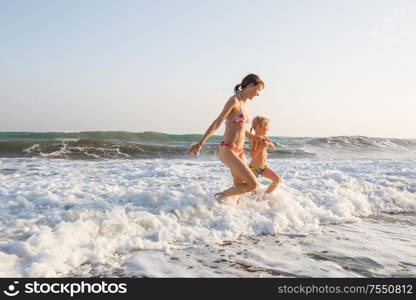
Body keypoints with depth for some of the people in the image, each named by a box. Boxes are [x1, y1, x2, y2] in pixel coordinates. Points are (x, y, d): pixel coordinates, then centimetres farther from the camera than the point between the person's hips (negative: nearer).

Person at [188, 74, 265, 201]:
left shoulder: (244, 104, 14)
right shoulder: (234, 100, -12)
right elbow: (217, 122, -19)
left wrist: (258, 139, 34)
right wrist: (200, 143, -25)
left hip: (239, 152, 9)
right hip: (227, 151, -9)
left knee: (240, 187, 11)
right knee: (253, 184, -13)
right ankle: (221, 196, 6)